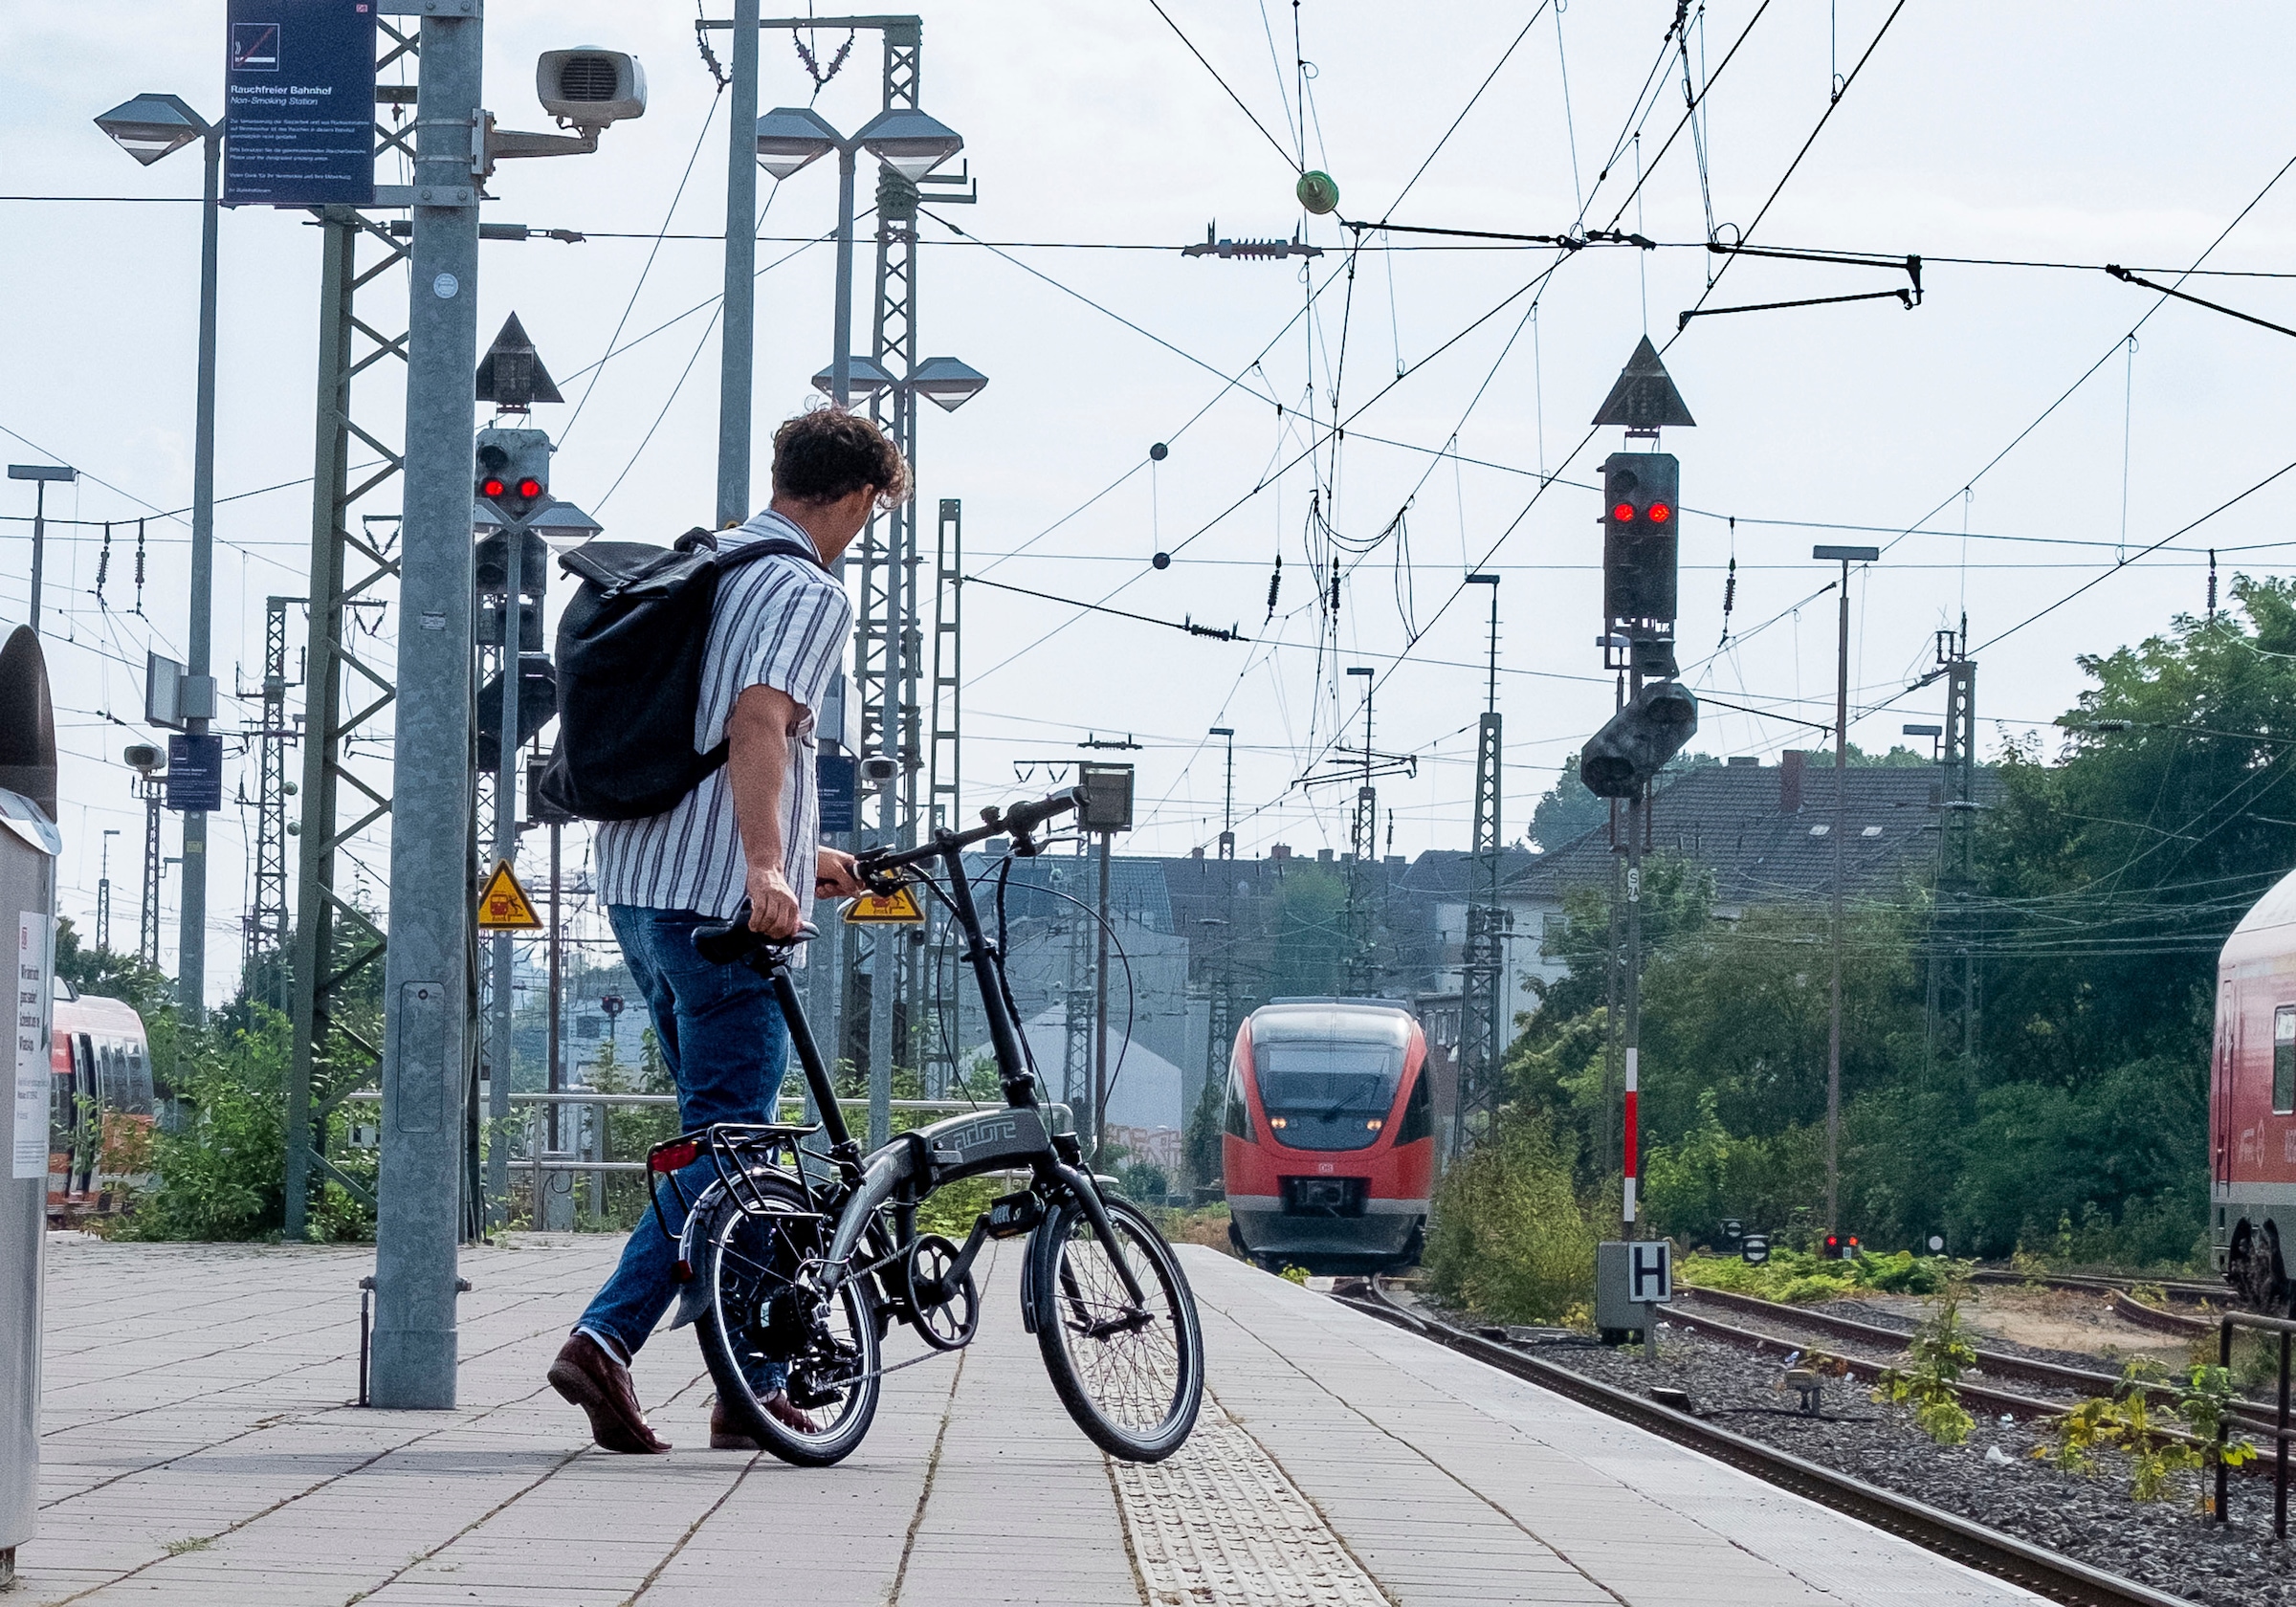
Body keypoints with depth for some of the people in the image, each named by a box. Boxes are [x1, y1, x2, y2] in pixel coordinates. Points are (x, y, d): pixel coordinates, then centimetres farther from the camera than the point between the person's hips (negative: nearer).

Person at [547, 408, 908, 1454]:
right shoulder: (810, 593, -9)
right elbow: (758, 720, -27)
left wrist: (791, 850, 36)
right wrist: (766, 868, -38)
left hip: (637, 887, 9)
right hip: (723, 899, -9)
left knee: (723, 1133, 14)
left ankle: (756, 1383, 16)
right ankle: (605, 1338, -17)